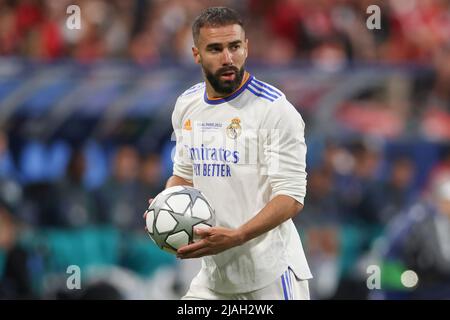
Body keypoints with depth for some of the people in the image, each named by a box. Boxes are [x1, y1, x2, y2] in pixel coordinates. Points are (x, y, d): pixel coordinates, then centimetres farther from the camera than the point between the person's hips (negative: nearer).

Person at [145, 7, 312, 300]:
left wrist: (236, 237, -30)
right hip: (213, 274, 6)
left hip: (270, 275, -6)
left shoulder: (274, 109, -14)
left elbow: (291, 197, -17)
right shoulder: (186, 105, 7)